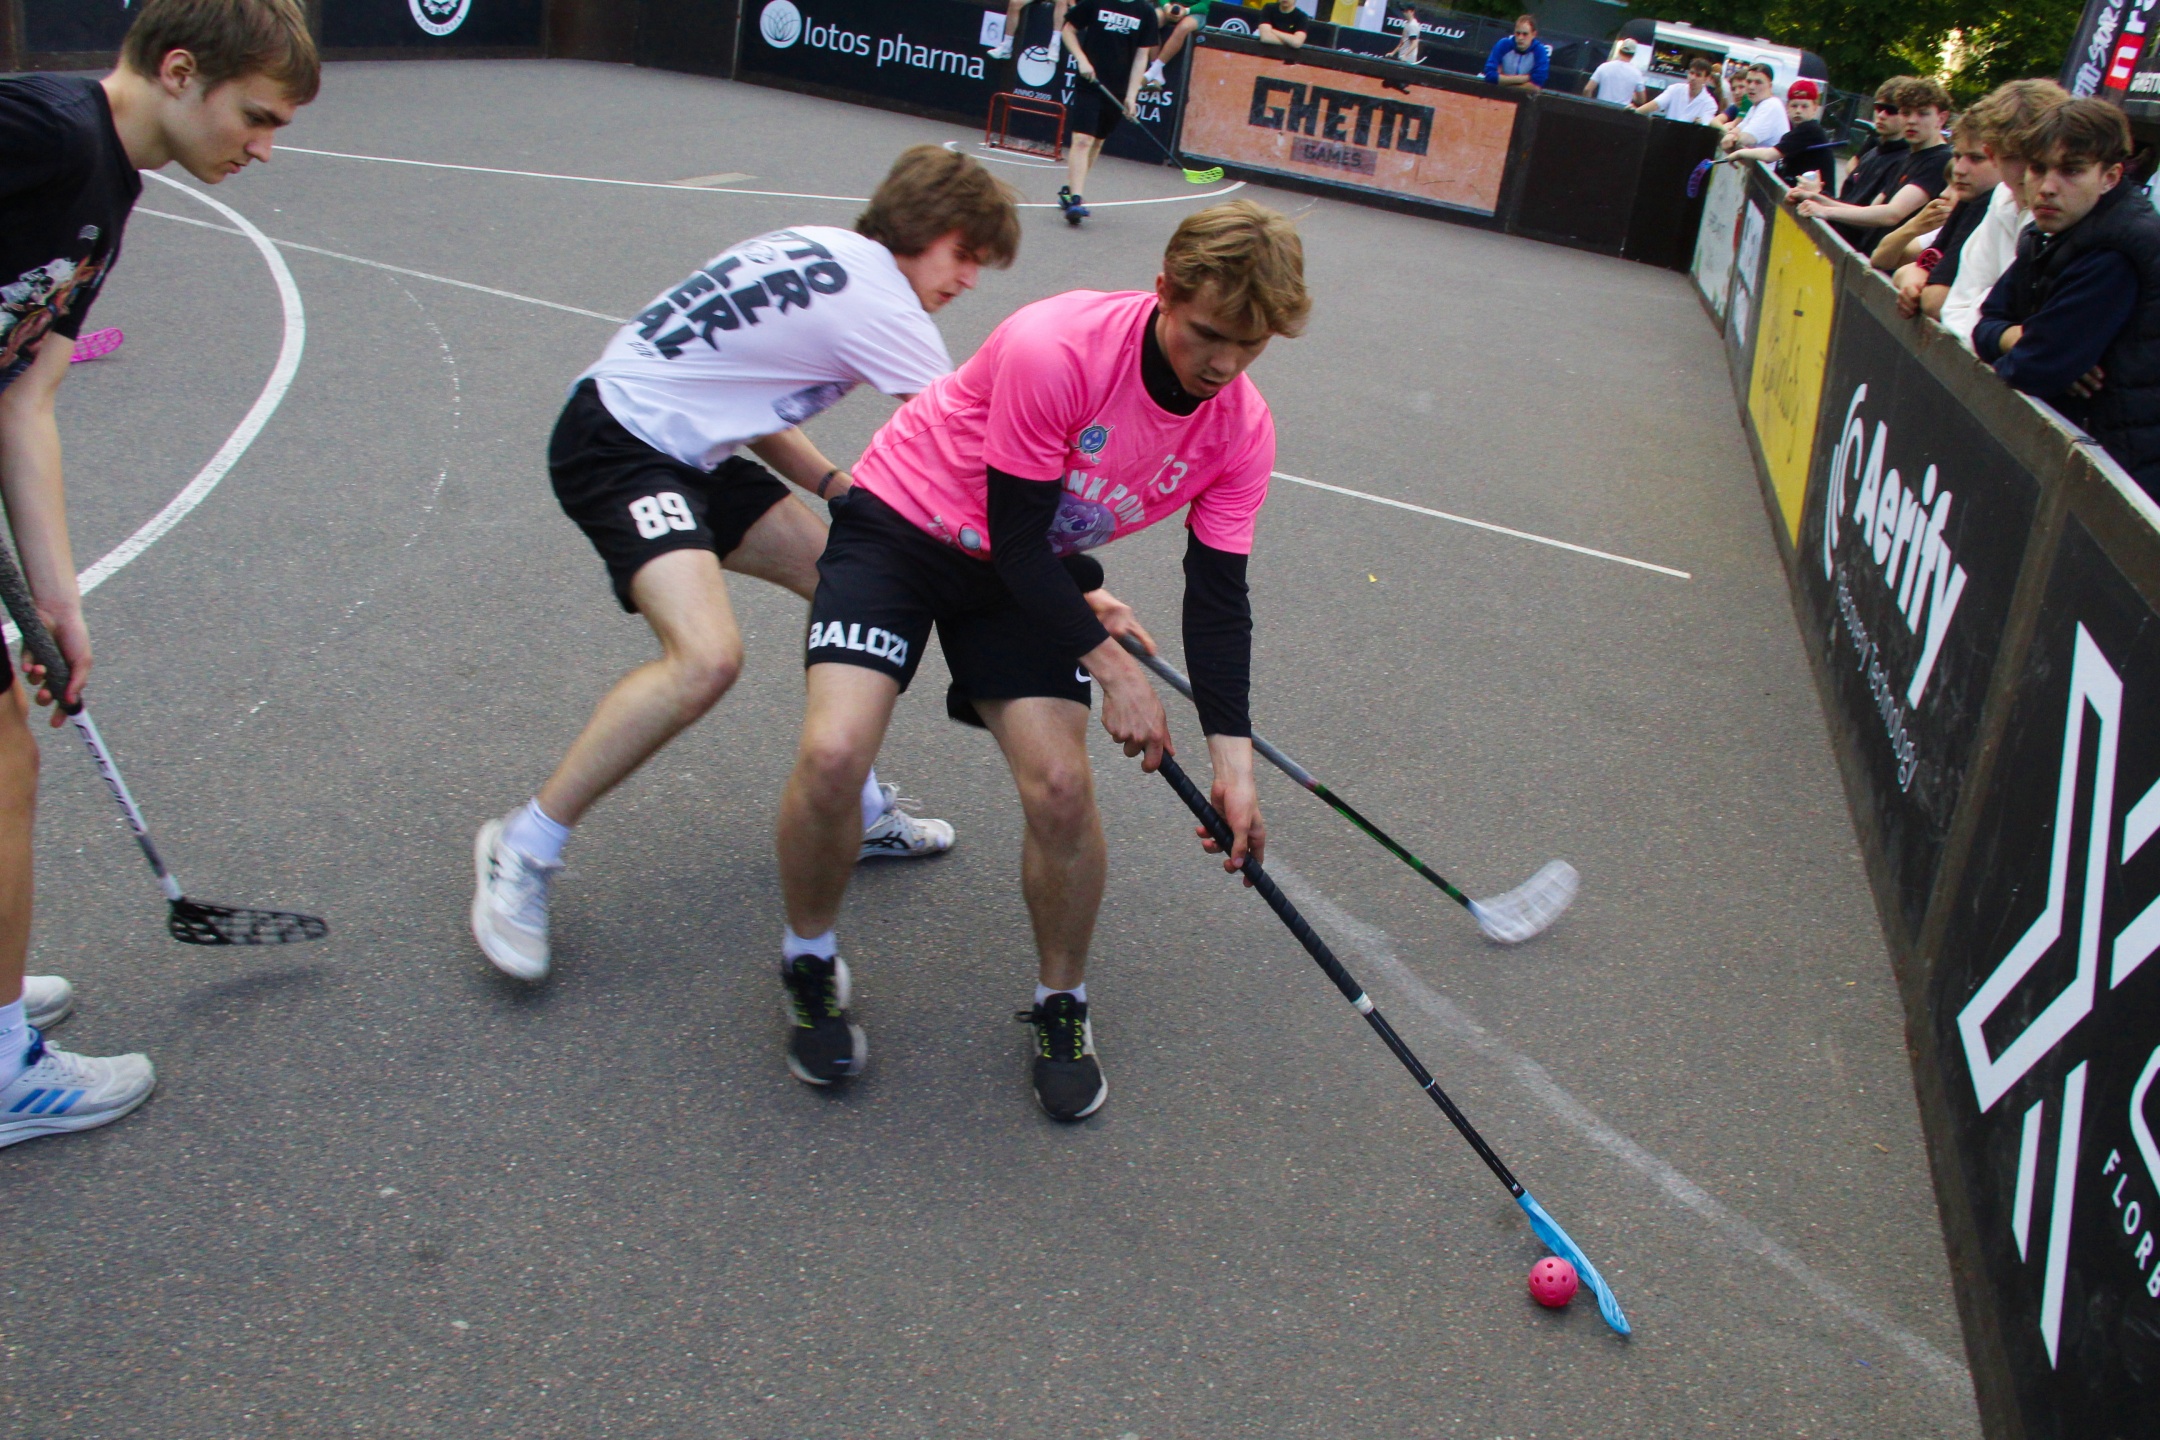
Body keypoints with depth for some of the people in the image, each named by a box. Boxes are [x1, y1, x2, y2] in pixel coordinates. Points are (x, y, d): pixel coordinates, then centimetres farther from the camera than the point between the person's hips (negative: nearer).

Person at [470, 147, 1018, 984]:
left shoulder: (826, 253, 10)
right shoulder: (878, 304, -17)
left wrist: (839, 488, 3)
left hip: (689, 448, 11)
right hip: (616, 447, -11)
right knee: (707, 657, -28)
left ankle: (857, 817, 22)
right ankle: (524, 851, -11)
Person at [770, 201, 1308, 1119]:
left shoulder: (1241, 430, -13)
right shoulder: (1052, 350, -31)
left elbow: (1218, 597, -8)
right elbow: (1017, 541, -25)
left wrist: (1232, 758, -16)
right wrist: (1109, 665, -22)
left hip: (1035, 571, 4)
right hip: (903, 523, -4)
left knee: (1061, 784, -16)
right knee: (833, 753, -23)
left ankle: (1062, 1006, 11)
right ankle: (810, 964, 8)